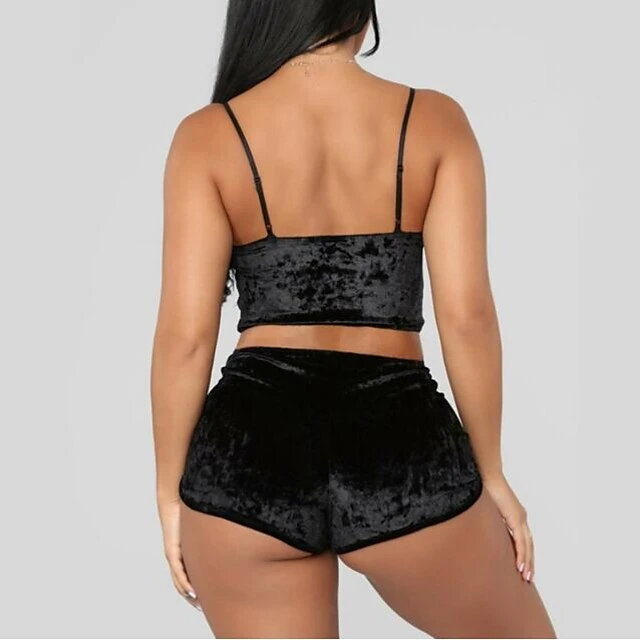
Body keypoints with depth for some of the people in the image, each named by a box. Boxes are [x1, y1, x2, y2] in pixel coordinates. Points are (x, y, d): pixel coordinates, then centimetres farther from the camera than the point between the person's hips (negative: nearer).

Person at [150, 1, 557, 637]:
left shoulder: (208, 135, 1)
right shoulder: (434, 120, 1)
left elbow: (184, 336, -4)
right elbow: (467, 317, -5)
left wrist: (170, 494, 7)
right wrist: (491, 475, 7)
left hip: (249, 455, 1)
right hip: (402, 451, 0)